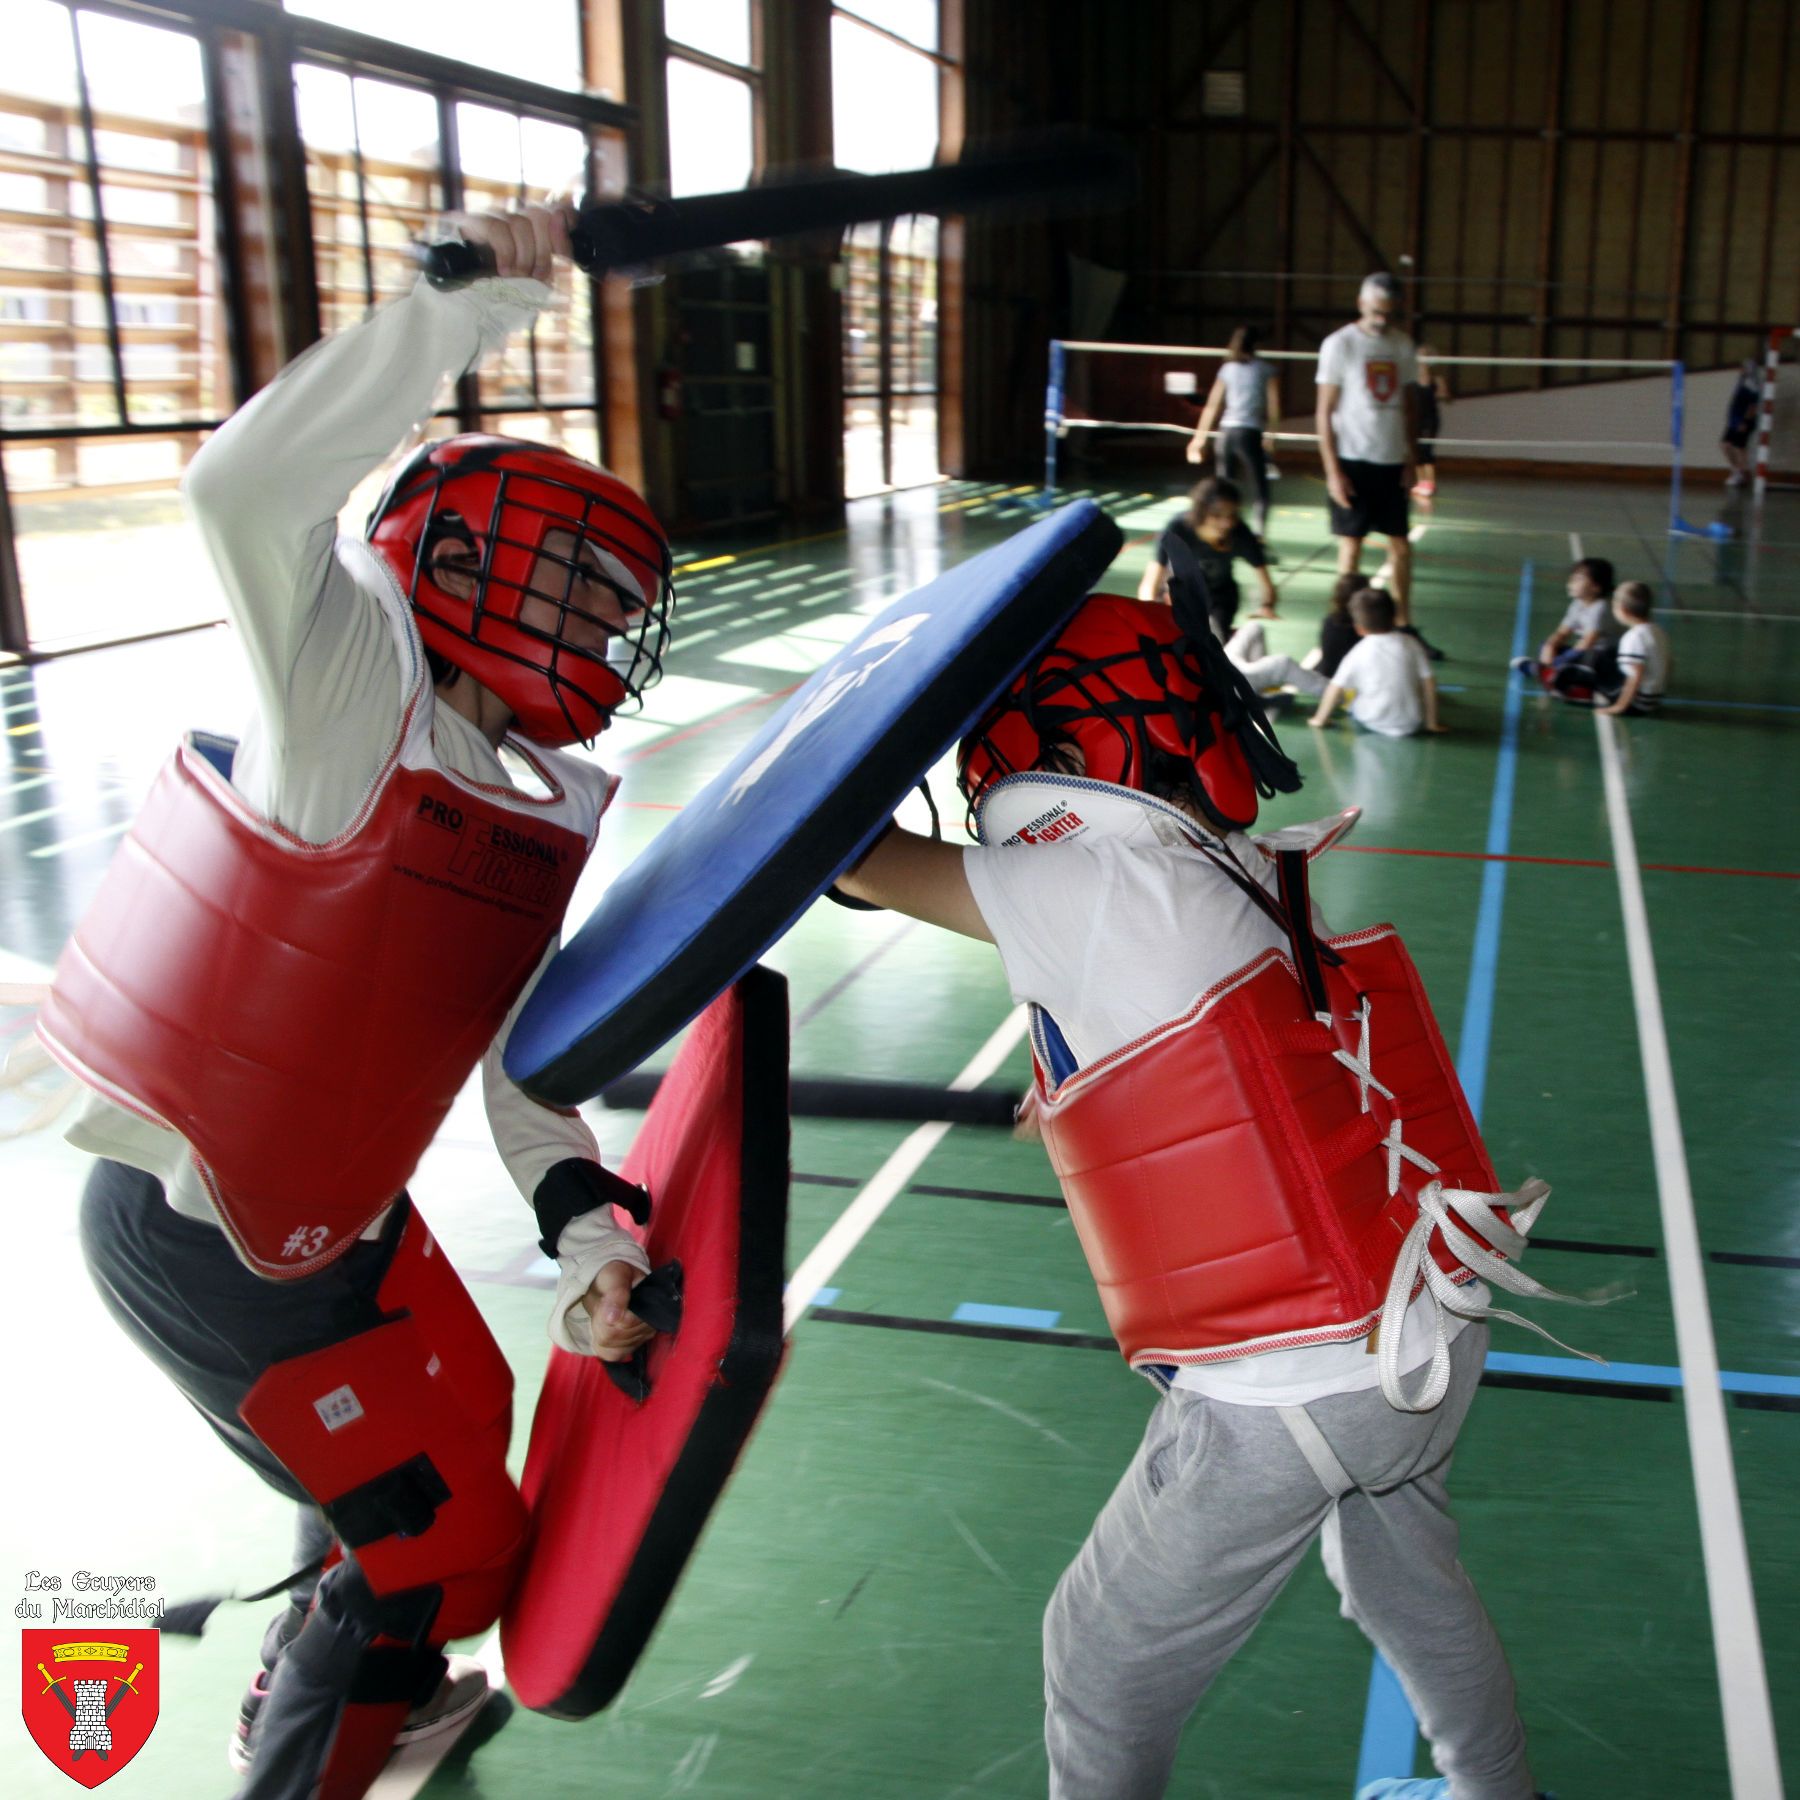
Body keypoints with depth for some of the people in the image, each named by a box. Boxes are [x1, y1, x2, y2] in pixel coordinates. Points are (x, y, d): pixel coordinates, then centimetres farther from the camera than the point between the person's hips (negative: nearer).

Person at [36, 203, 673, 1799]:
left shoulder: (553, 817, 3)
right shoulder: (354, 688, -20)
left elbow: (526, 1065, 4)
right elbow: (244, 488, -40)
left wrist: (587, 1235, -9)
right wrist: (471, 301, -35)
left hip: (336, 1216, 9)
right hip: (207, 1249, -9)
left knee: (461, 1423, 28)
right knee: (450, 1549, 3)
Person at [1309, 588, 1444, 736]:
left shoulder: (1359, 653, -7)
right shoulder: (1410, 644, -2)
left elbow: (1337, 688, -7)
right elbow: (1428, 684, 0)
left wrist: (1320, 719, 7)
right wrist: (1432, 723, 9)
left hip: (1374, 723, -1)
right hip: (1412, 724, 1)